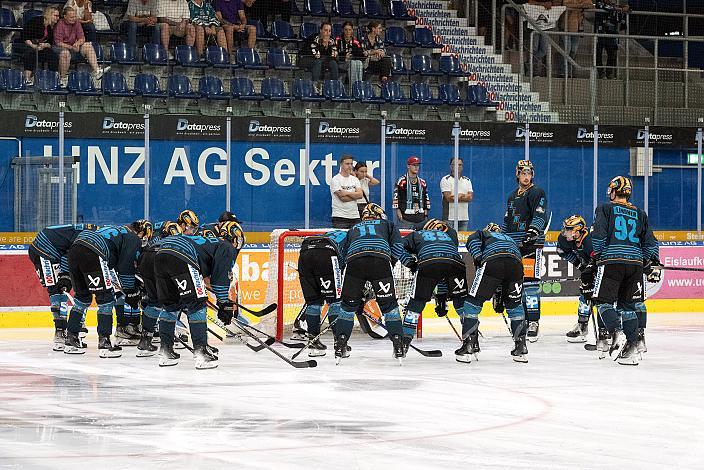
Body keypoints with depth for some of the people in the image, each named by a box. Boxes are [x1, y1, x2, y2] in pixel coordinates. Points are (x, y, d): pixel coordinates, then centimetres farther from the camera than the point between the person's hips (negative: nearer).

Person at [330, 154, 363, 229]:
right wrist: (354, 195, -3)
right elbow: (342, 198, -15)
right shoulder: (335, 180, -5)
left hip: (355, 216, 5)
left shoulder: (355, 179, 14)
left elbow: (360, 195, -1)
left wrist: (347, 193, -13)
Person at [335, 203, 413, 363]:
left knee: (348, 305, 15)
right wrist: (410, 262, 9)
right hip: (381, 258, -1)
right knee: (389, 304, 9)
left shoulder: (354, 229, 41)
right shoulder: (387, 224, 35)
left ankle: (340, 345, 9)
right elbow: (397, 247, 16)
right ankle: (398, 345, 3)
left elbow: (342, 250, 34)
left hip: (354, 259, 1)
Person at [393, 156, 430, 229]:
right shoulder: (401, 182, -2)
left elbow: (426, 200, 19)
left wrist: (425, 216, 10)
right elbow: (396, 201, -5)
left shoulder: (422, 183, 15)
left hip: (420, 219, 5)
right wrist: (400, 216, -11)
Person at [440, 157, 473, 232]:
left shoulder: (467, 180, 16)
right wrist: (465, 196, -3)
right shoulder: (446, 180, 0)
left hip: (464, 217, 5)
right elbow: (448, 198, -11)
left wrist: (458, 196, -10)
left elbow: (470, 197, 3)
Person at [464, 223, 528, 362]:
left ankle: (468, 346, 3)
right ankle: (521, 347, 22)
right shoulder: (510, 239, 44)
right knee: (515, 303, 24)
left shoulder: (483, 234, 35)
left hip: (492, 261, -4)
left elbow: (472, 240, 6)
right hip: (516, 262, 4)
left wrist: (478, 258, -2)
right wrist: (501, 300, 42)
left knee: (474, 300, 7)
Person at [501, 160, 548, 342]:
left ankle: (534, 322, -17)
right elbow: (507, 221, 30)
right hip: (514, 245, 8)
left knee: (530, 282, -15)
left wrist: (533, 231, -31)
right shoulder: (512, 196, 23)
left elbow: (540, 216, -16)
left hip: (531, 245, -8)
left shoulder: (537, 193, -2)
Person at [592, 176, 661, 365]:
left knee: (604, 301, 0)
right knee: (627, 305, 11)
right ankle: (632, 348, 4)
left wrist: (597, 254, 6)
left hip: (612, 260, -4)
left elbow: (599, 234, -5)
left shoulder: (605, 208, 6)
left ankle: (617, 333, -24)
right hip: (635, 264, 4)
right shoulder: (640, 214, 19)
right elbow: (650, 241, 16)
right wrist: (654, 264, 22)